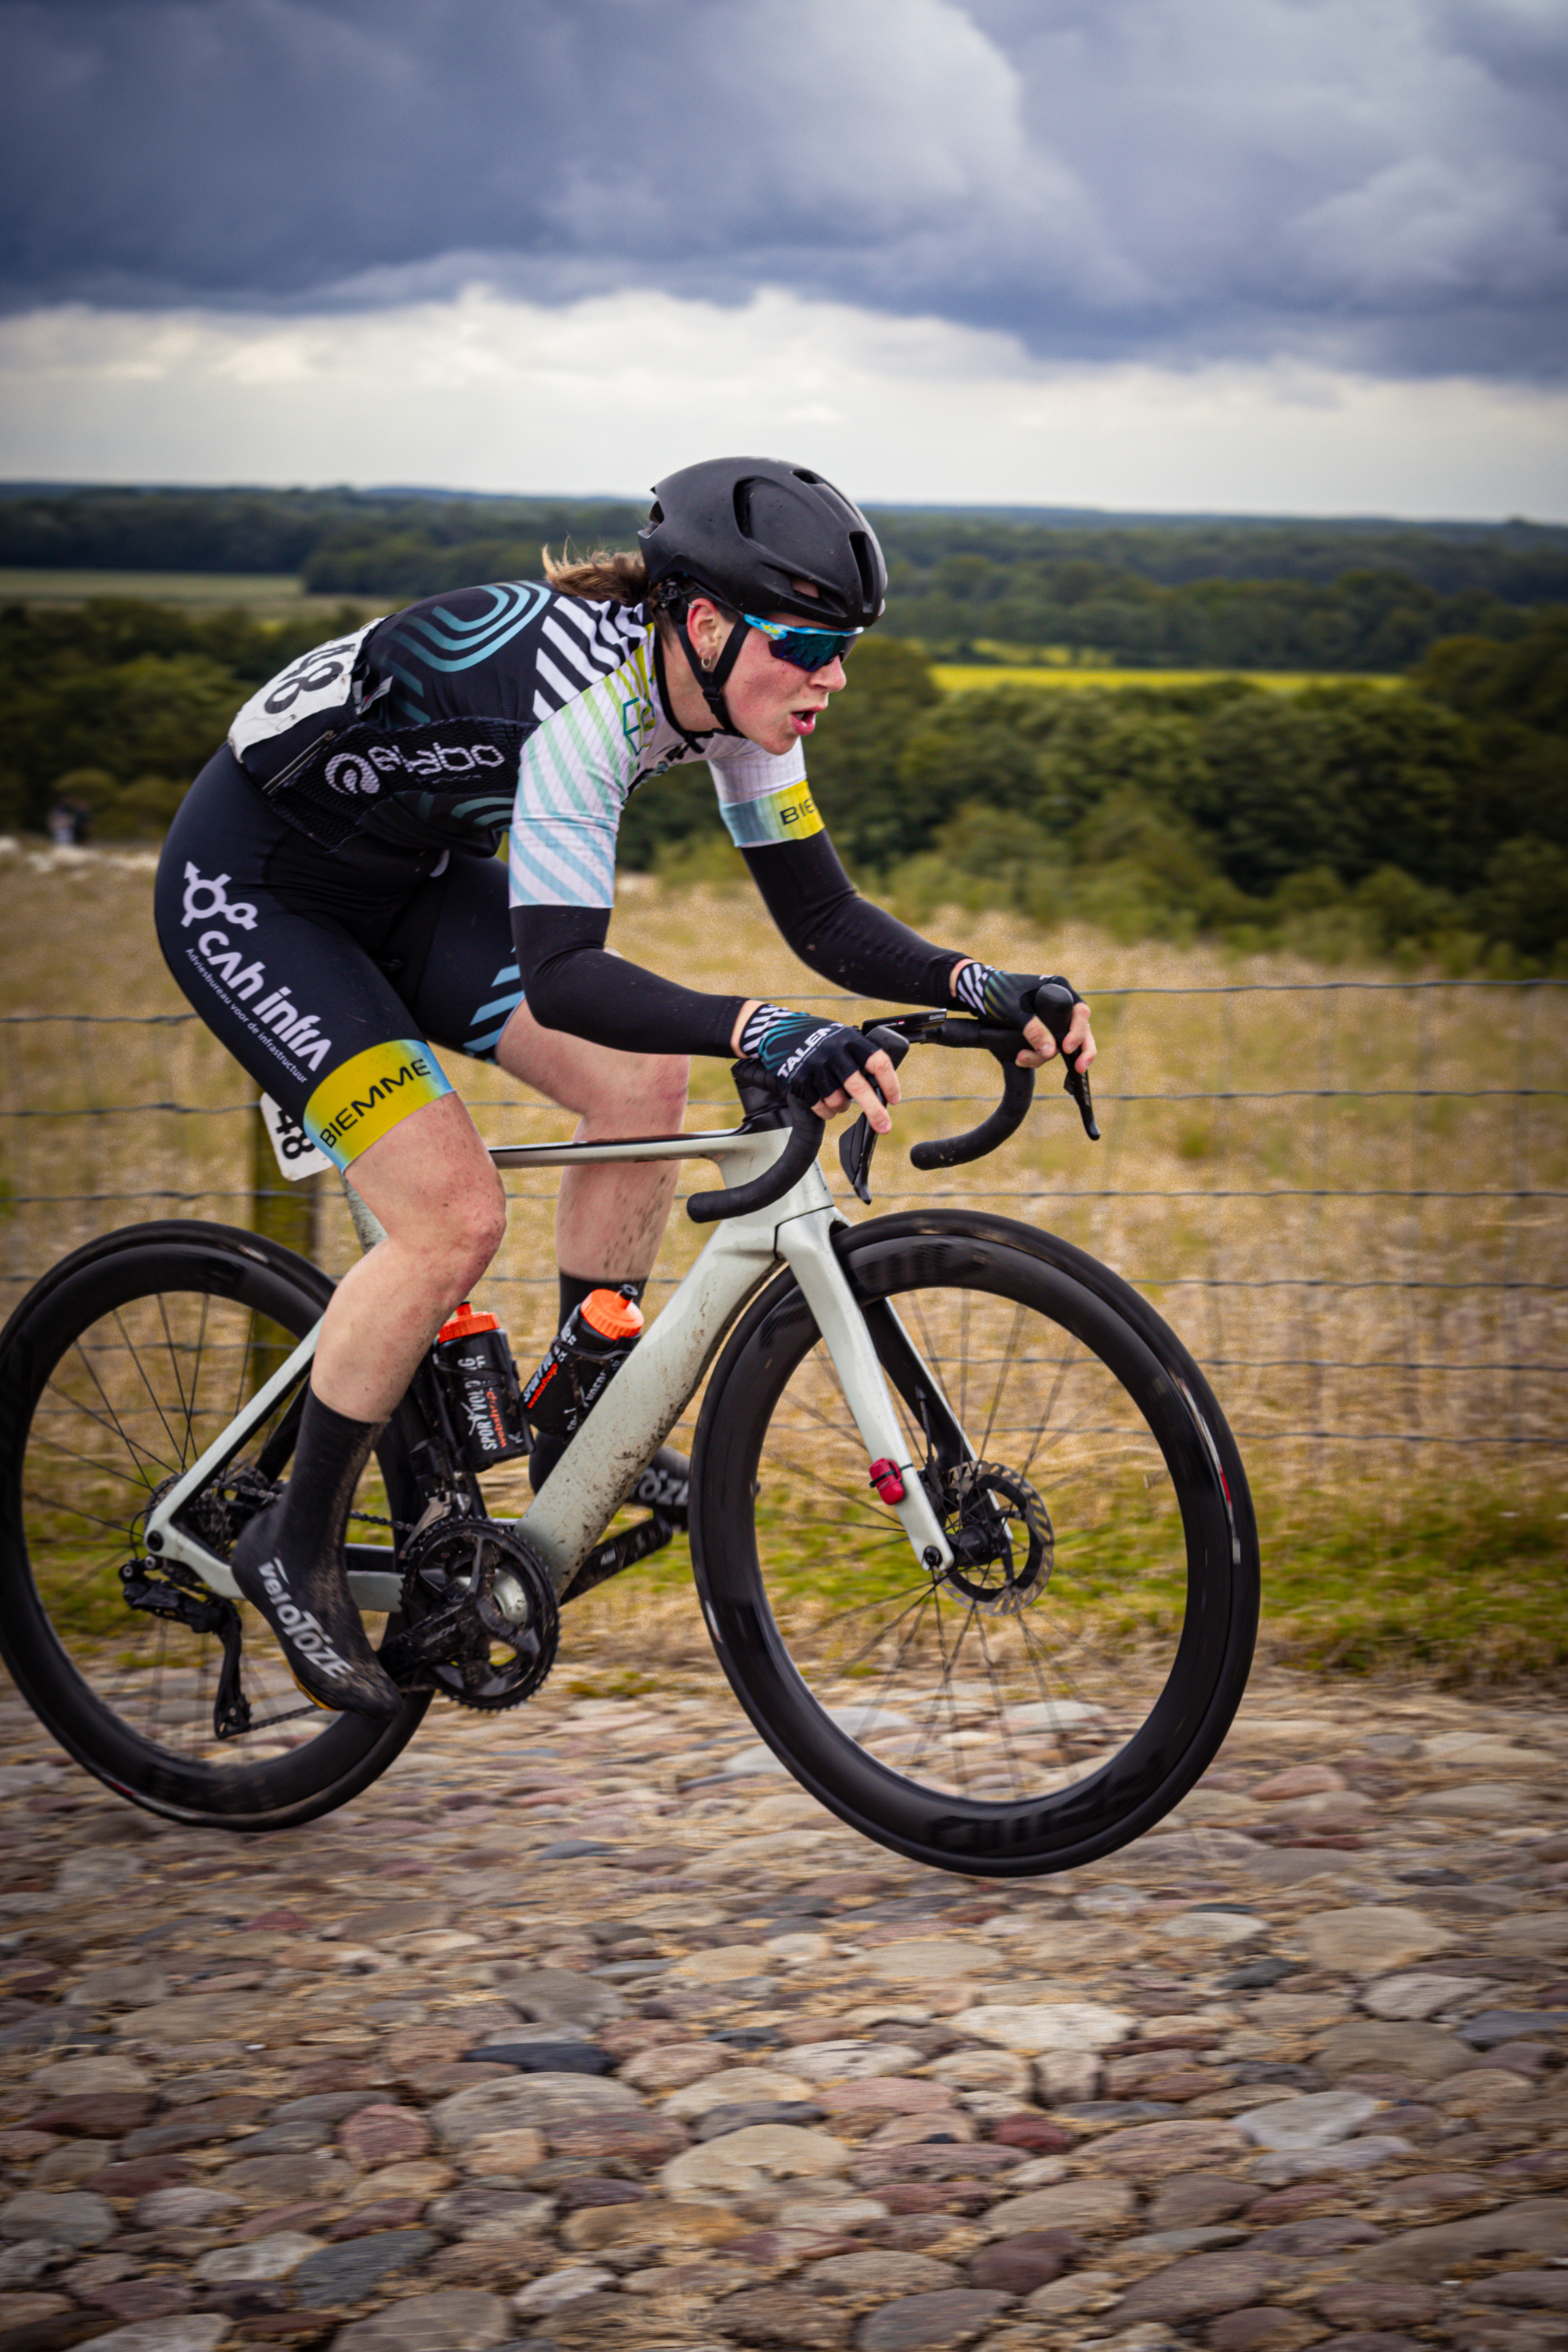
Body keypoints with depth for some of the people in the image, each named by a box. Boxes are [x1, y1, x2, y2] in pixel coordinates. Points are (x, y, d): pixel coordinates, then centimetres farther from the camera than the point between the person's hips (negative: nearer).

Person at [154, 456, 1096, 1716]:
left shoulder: (730, 690, -11)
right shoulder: (581, 686, -35)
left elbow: (824, 917, -8)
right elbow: (560, 976, -43)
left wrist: (982, 985, -24)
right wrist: (765, 1032, -55)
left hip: (408, 877, 8)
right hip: (251, 890, -8)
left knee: (640, 1079, -7)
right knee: (455, 1214, -18)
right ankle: (298, 1542, 0)